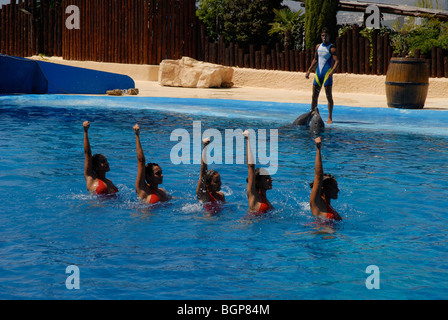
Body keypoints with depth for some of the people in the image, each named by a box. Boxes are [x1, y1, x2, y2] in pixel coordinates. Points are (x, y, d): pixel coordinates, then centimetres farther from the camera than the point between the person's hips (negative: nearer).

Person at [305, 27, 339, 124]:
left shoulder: (331, 48, -7)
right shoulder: (318, 47, 13)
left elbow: (337, 62, -16)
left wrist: (331, 72, -30)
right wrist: (309, 71, 19)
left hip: (327, 73, -6)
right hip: (318, 73, 6)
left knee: (329, 96, -5)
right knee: (314, 96, 7)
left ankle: (330, 118, -1)